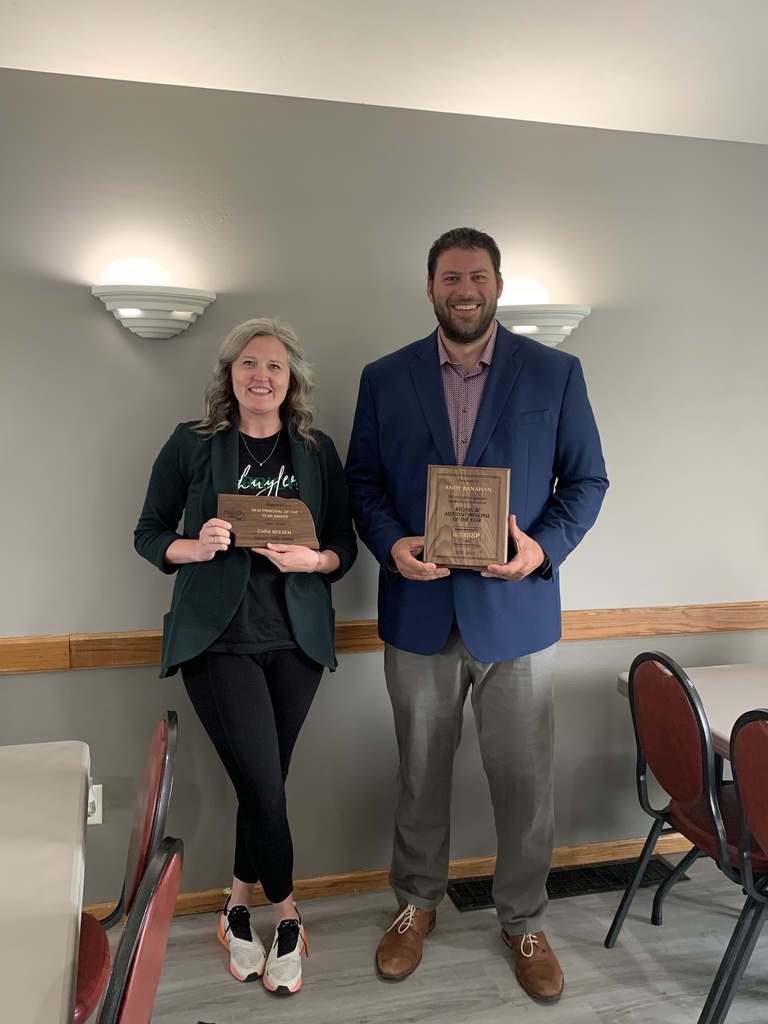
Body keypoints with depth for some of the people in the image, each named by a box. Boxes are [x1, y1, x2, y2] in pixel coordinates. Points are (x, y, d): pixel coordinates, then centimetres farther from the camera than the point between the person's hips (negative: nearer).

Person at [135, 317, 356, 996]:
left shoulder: (318, 451, 6)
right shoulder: (191, 446, 0)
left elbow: (345, 545, 8)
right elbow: (149, 535, 4)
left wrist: (313, 559, -13)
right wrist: (197, 546, -16)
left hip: (296, 639, 3)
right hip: (218, 638, -2)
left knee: (262, 783, 10)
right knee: (265, 786, -5)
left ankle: (239, 908, 34)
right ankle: (286, 921, 20)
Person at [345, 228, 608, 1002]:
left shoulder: (555, 374, 0)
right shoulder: (384, 379, 3)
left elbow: (586, 480, 1)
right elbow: (362, 481, 5)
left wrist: (545, 547, -16)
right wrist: (390, 544, -14)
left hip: (516, 612, 0)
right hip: (419, 612, 1)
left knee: (524, 783, 11)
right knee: (420, 777, 17)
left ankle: (523, 921, 36)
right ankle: (417, 905, 41)